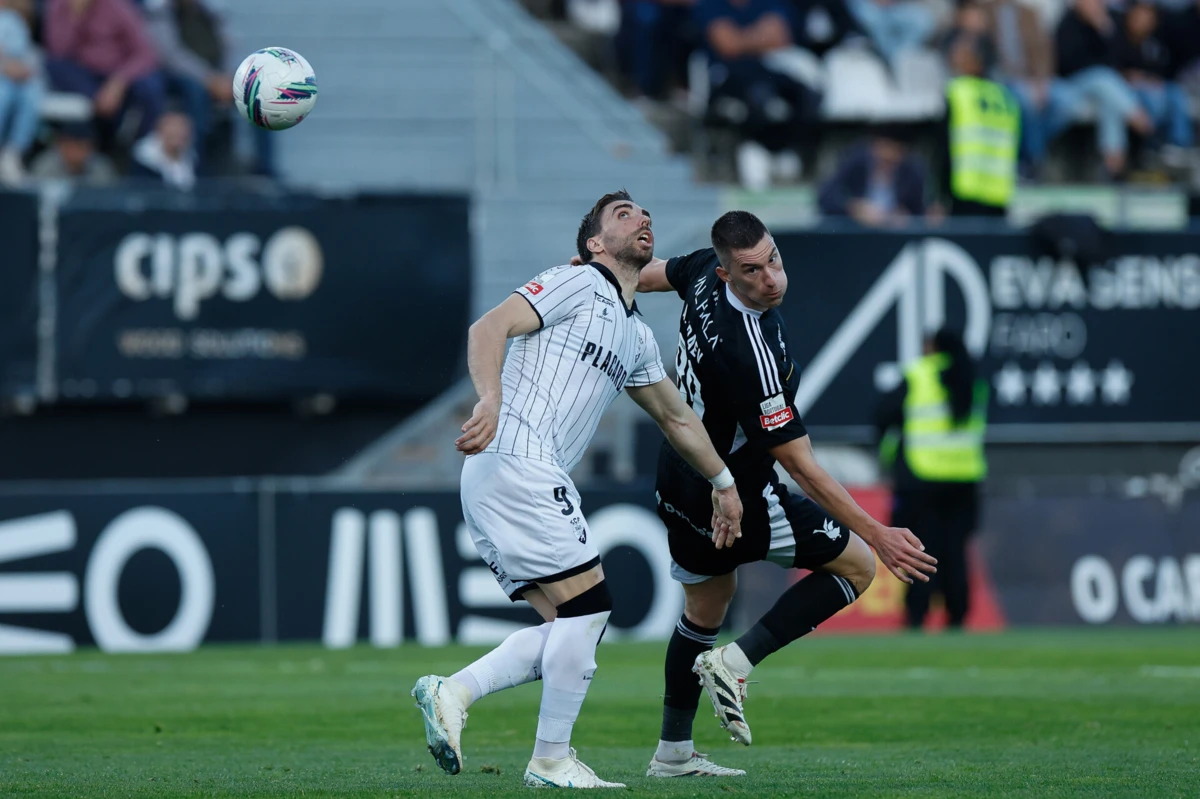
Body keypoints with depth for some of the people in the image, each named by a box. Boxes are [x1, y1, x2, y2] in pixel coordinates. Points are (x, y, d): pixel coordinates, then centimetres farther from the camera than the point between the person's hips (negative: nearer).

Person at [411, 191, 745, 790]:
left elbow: (675, 416, 37)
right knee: (589, 604, -9)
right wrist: (490, 400, -29)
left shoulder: (637, 337, 24)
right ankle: (551, 761, -3)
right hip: (516, 465, -9)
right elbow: (489, 328, -14)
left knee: (569, 627, 4)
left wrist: (722, 481, 42)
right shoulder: (577, 284, -1)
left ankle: (451, 693, 0)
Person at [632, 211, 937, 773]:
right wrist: (878, 535, -27)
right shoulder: (751, 353, -35)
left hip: (679, 488, 9)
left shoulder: (706, 271, -12)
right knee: (856, 564, 4)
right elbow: (798, 464, -29)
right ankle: (735, 662, -3)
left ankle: (673, 752, 30)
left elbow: (654, 274, 12)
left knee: (707, 602, 25)